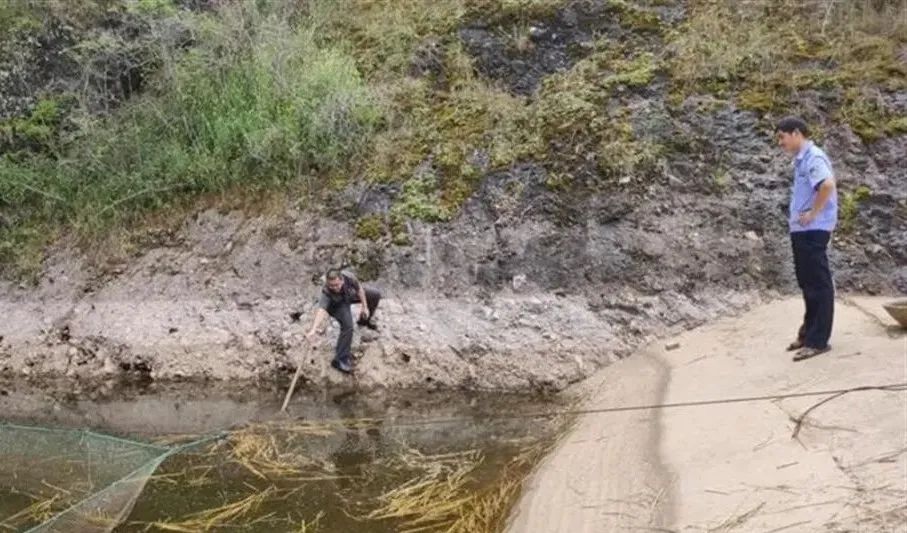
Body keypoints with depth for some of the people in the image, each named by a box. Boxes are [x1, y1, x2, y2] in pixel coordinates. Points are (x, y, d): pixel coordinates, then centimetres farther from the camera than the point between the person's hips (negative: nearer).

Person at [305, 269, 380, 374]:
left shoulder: (348, 276, -37)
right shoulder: (326, 292, -45)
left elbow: (359, 288, -17)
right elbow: (321, 310, -60)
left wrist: (364, 306, -13)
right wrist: (313, 329, -76)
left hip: (350, 293, 5)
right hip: (337, 304, -5)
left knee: (376, 295, 12)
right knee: (347, 326, -27)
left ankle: (365, 320, 42)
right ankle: (340, 360, -15)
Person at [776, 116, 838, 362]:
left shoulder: (814, 157, -14)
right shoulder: (801, 159, 15)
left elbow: (828, 185, -32)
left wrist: (813, 213, -23)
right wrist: (798, 216, 12)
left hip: (813, 230, -10)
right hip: (801, 230, 10)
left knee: (818, 284, -4)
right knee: (807, 283, 15)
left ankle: (818, 340, 0)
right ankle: (808, 333, 25)